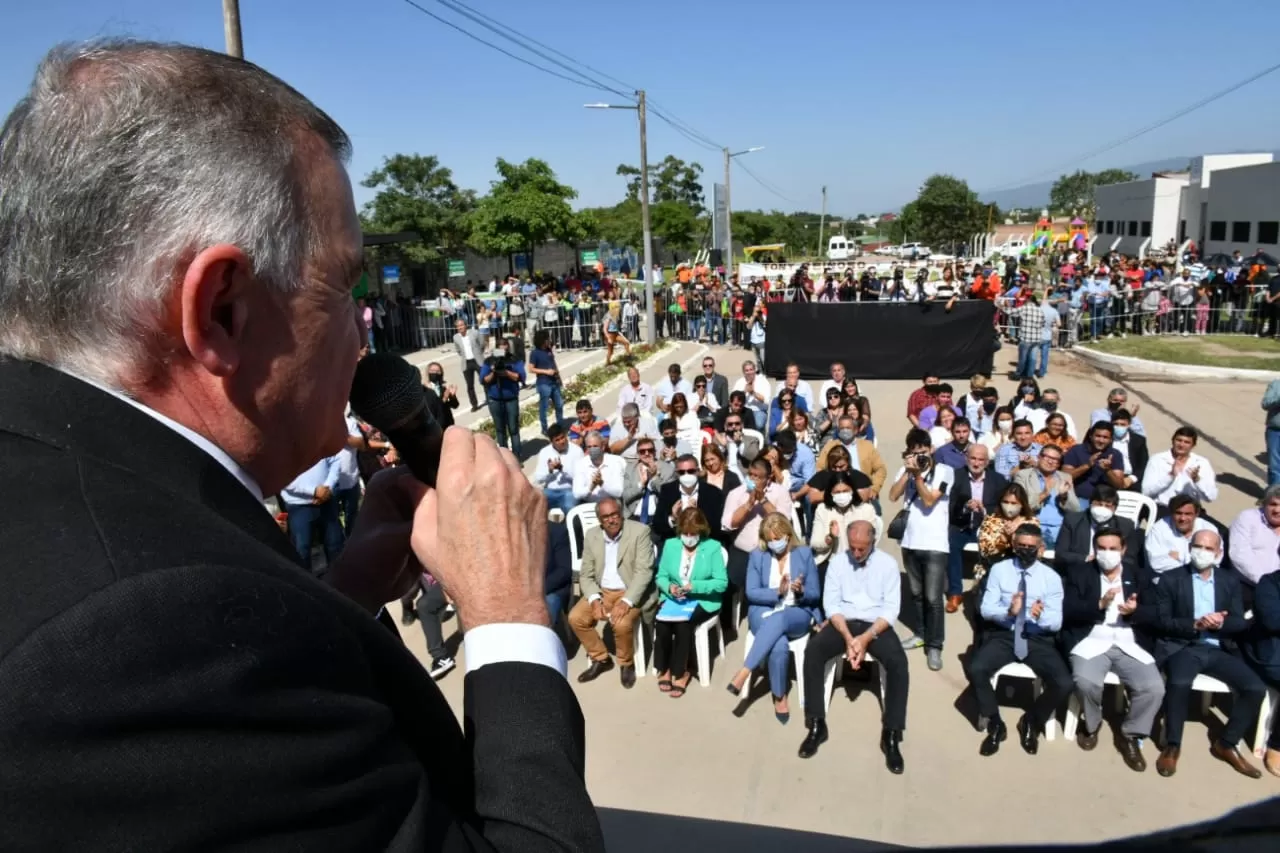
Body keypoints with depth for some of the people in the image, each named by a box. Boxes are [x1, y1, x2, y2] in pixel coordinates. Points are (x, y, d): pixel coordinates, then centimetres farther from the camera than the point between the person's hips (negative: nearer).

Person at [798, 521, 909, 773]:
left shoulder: (888, 563, -3)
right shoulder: (837, 561, 1)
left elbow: (891, 609, -7)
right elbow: (831, 603, -3)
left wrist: (866, 638, -21)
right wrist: (848, 637, -18)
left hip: (876, 626, -1)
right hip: (843, 623, 1)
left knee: (898, 662, -30)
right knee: (813, 651, -27)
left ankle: (891, 735, -18)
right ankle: (816, 725, -17)